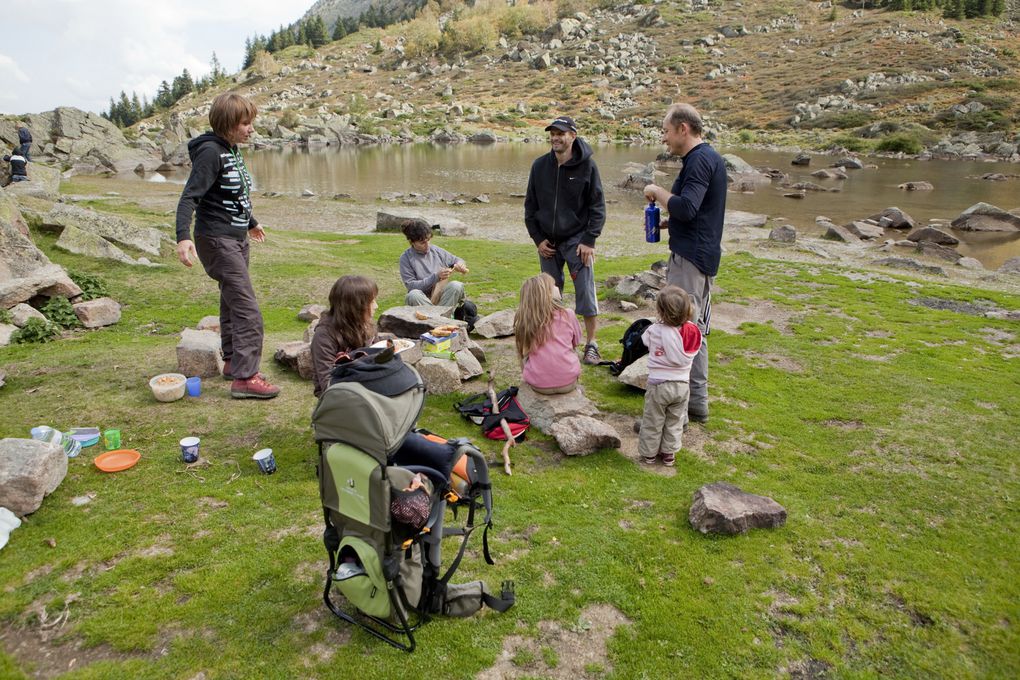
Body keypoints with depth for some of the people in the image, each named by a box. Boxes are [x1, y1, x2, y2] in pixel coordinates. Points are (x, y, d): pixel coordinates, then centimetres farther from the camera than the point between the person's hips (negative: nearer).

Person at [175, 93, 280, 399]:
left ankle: (232, 362, 29)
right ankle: (245, 378, -11)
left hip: (237, 238, 10)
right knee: (247, 309, -13)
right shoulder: (210, 152, -17)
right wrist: (183, 236, -37)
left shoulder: (231, 150, 11)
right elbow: (190, 196, -24)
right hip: (217, 239, -10)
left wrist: (251, 223, 37)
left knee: (232, 302, 17)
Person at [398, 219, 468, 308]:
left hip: (443, 298, 3)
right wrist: (436, 277, -20)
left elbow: (457, 260, 19)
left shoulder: (436, 250, 6)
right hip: (423, 301, -3)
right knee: (413, 295, -36)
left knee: (456, 285, -27)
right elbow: (411, 286, -11)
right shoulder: (406, 258, -4)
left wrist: (460, 264, -7)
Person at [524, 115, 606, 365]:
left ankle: (591, 343, 9)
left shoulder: (587, 166, -7)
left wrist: (589, 240, -12)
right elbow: (530, 205, 8)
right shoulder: (540, 166, 1)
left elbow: (597, 207, -4)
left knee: (585, 292, -4)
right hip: (547, 242, 3)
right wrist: (538, 238, 0)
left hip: (577, 239, -3)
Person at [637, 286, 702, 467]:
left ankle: (649, 454, 25)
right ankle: (669, 453, 29)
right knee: (675, 421, 19)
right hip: (682, 384, 3)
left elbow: (644, 339, -1)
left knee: (652, 422, 13)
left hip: (658, 384, -3)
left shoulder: (654, 331, -21)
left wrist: (658, 322, 9)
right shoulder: (693, 332, -12)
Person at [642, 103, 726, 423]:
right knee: (695, 331, 15)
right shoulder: (711, 157, 17)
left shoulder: (700, 160, -15)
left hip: (690, 256, -11)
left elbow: (686, 208, -27)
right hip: (703, 255, 11)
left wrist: (657, 191, -12)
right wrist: (669, 223, 15)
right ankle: (697, 401, 25)